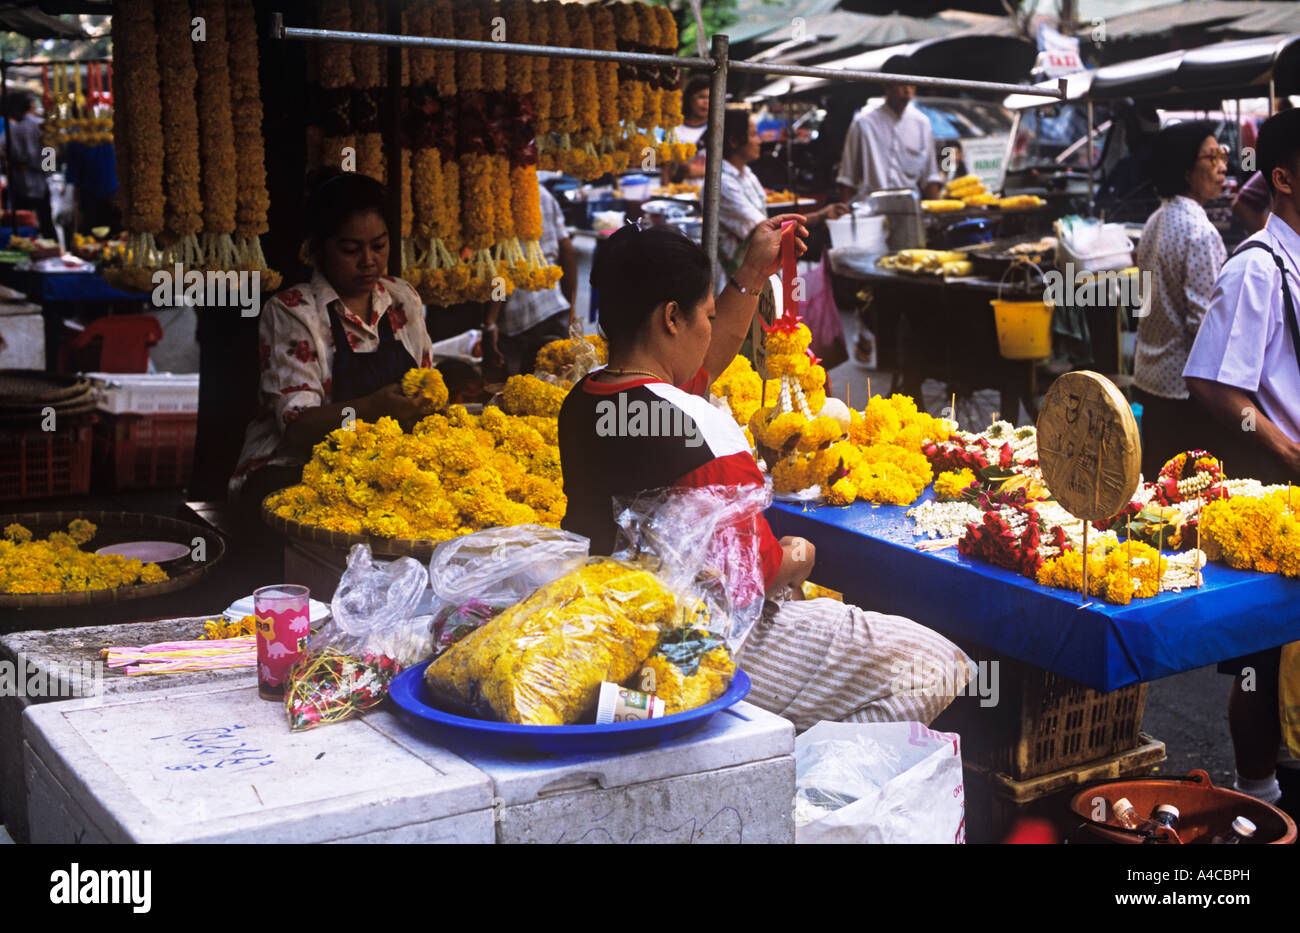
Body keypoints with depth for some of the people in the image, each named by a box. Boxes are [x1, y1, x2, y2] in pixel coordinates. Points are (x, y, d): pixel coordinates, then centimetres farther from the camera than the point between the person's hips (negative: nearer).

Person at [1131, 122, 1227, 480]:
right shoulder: (1200, 232, -19)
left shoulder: (1155, 223, 9)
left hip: (1149, 376, 9)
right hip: (1186, 384, -9)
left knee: (1154, 480, 15)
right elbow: (1204, 320, -21)